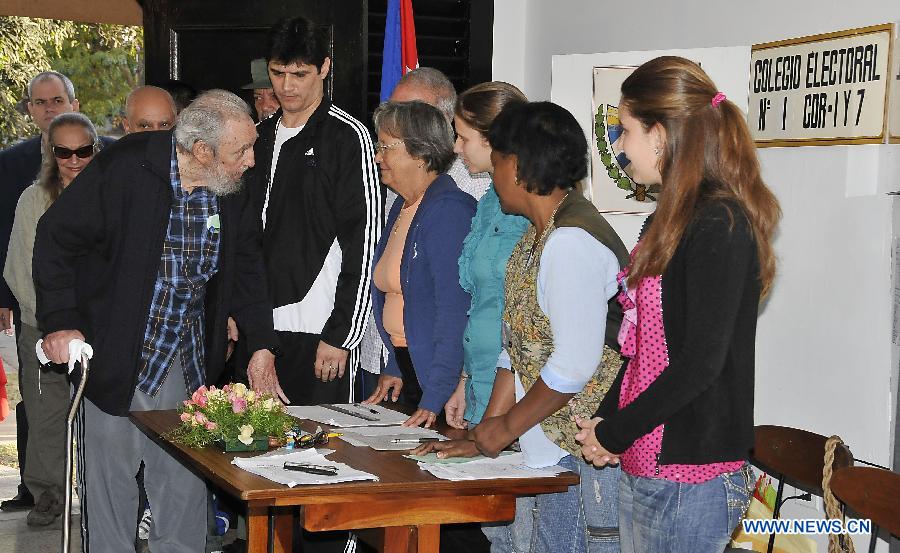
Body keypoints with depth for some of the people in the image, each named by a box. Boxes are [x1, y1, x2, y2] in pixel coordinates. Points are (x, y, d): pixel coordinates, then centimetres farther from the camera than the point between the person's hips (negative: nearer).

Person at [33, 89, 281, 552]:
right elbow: (56, 237, -10)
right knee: (110, 473, 6)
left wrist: (261, 346, 2)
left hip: (188, 361, 4)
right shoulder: (124, 169, -18)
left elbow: (246, 266, 9)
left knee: (185, 479, 9)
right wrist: (60, 322, -14)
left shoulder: (232, 188, -4)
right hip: (112, 355, -4)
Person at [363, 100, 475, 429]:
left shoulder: (449, 210, -18)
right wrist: (394, 368, 14)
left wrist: (436, 397, -24)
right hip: (407, 368, 9)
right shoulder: (402, 207, 13)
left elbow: (454, 310, -23)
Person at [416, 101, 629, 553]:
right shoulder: (538, 237, 14)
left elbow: (574, 364, -23)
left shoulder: (572, 242, -19)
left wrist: (506, 426, -10)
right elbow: (517, 345, 15)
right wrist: (484, 435, 10)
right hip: (552, 447, 9)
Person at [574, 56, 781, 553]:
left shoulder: (719, 226, -15)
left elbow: (702, 361, -19)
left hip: (689, 479, -9)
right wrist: (604, 421, 4)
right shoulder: (666, 223, 15)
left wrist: (614, 434, -11)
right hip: (640, 468, 9)